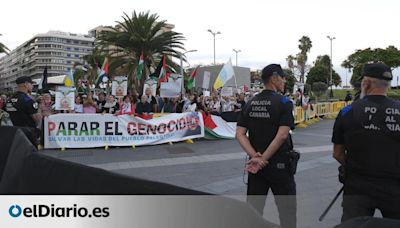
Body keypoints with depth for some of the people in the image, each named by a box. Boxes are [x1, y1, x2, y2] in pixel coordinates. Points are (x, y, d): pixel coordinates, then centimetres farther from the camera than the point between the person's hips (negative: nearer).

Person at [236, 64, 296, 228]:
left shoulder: (250, 103, 5)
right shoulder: (284, 102, -11)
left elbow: (239, 134, -3)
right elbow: (282, 135, -21)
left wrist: (255, 157, -11)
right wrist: (262, 159, -16)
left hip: (256, 165, 5)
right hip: (279, 164, -5)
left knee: (253, 208, 13)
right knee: (287, 208, 11)